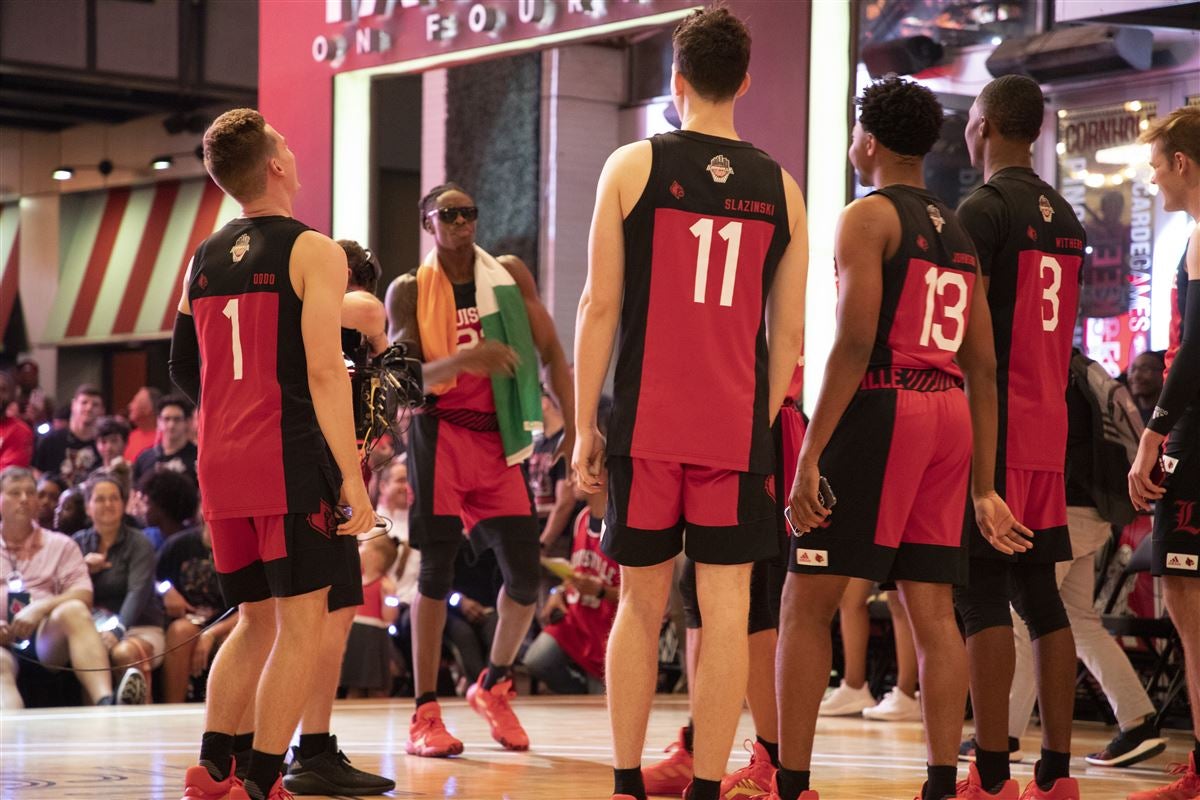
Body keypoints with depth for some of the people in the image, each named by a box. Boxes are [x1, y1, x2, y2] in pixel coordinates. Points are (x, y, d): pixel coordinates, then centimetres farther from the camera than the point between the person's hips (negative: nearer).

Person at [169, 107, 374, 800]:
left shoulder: (204, 261, 13)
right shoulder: (313, 251, -7)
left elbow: (184, 369, 20)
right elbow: (324, 372, -15)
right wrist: (353, 481, -15)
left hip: (222, 462, 7)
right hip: (294, 462, -7)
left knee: (257, 621, 17)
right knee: (300, 622, -1)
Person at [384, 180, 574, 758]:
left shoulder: (509, 274, 6)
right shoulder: (409, 291, 0)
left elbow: (549, 349, 7)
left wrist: (573, 425, -3)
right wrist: (462, 360, -27)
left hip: (498, 437, 3)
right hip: (440, 433, -3)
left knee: (525, 576, 0)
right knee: (437, 569, -6)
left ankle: (493, 686, 25)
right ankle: (425, 715, -1)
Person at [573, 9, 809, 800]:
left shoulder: (633, 167, -1)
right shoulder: (780, 187, 6)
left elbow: (601, 305, -3)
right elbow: (789, 332, 6)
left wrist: (584, 426, 2)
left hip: (648, 424, -1)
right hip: (738, 426, 1)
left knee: (641, 605, 10)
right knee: (726, 608, 3)